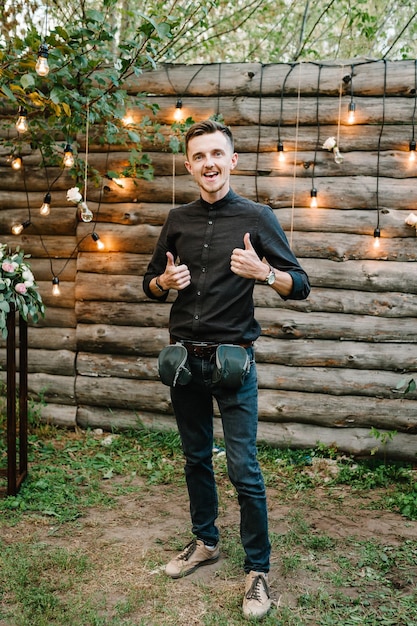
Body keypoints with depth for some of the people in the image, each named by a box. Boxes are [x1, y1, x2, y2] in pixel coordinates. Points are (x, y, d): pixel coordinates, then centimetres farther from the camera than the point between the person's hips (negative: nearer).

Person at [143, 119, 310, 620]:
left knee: (243, 470, -4)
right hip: (185, 357, 5)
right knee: (195, 458, 16)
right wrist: (166, 281, -6)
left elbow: (300, 286, -5)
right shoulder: (178, 220, 7)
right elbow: (150, 283, 16)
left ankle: (257, 570, 12)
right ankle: (205, 542, 35)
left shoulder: (256, 217, -4)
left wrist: (264, 272, -24)